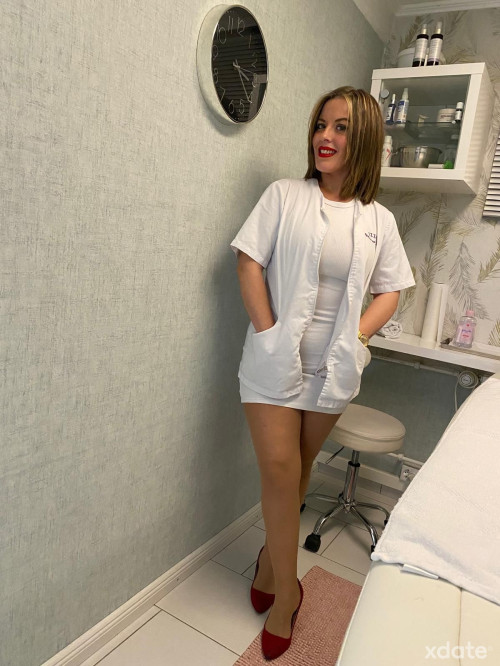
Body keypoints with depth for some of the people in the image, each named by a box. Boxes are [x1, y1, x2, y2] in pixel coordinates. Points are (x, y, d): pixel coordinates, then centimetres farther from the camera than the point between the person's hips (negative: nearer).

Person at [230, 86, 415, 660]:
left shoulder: (378, 219, 6)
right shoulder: (285, 195, -1)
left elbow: (391, 289, 9)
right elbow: (249, 262, -5)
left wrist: (356, 338, -5)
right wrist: (268, 333, -13)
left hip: (333, 366, 3)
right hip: (277, 357, -2)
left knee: (298, 468, 15)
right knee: (279, 471, -1)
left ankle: (272, 555, 40)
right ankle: (287, 591, 20)